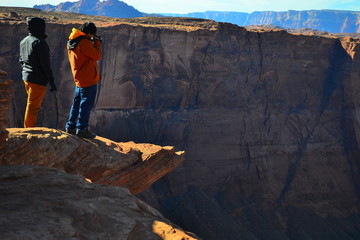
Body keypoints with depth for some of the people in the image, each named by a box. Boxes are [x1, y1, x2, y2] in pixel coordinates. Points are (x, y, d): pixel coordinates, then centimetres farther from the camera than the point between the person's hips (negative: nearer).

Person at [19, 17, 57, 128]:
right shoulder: (40, 42, -15)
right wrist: (51, 81, -13)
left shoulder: (23, 41, 12)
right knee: (33, 107, -4)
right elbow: (45, 64, -17)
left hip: (26, 77, 9)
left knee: (31, 105, 18)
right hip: (38, 79, -9)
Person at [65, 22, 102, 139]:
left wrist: (93, 44, 12)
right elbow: (97, 56, -15)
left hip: (79, 80, 9)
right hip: (89, 80, -9)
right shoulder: (83, 42, -18)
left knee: (77, 103, 16)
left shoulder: (71, 43, 12)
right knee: (86, 104, -3)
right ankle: (82, 129, 0)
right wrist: (97, 43, -3)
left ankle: (70, 127, 22)